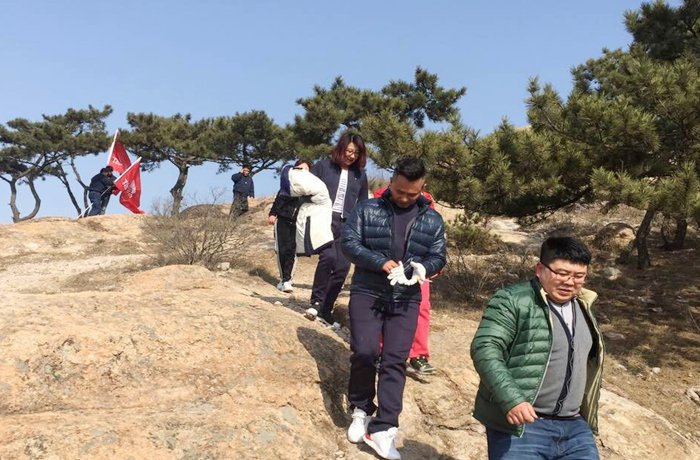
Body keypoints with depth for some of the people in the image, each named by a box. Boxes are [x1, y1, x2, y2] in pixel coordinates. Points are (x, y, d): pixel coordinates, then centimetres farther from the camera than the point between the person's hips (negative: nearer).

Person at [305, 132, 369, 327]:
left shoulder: (360, 175, 12)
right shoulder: (323, 166, 3)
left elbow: (362, 204, 19)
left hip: (347, 225, 4)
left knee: (342, 268, -3)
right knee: (328, 256, -27)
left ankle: (326, 309, 13)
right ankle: (316, 302, -10)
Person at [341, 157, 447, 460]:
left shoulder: (433, 220, 7)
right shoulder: (368, 209, -1)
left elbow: (438, 257, 8)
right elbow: (348, 242, -6)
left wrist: (422, 268, -16)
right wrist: (381, 262, -20)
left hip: (406, 300, 2)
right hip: (367, 293, -2)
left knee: (395, 361, 0)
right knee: (364, 353, -6)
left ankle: (382, 430, 6)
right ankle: (361, 411, 19)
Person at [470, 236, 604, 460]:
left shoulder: (582, 308, 15)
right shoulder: (513, 300, -10)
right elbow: (485, 348, -18)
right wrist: (511, 399, -28)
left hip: (573, 427, 7)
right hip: (520, 424, -7)